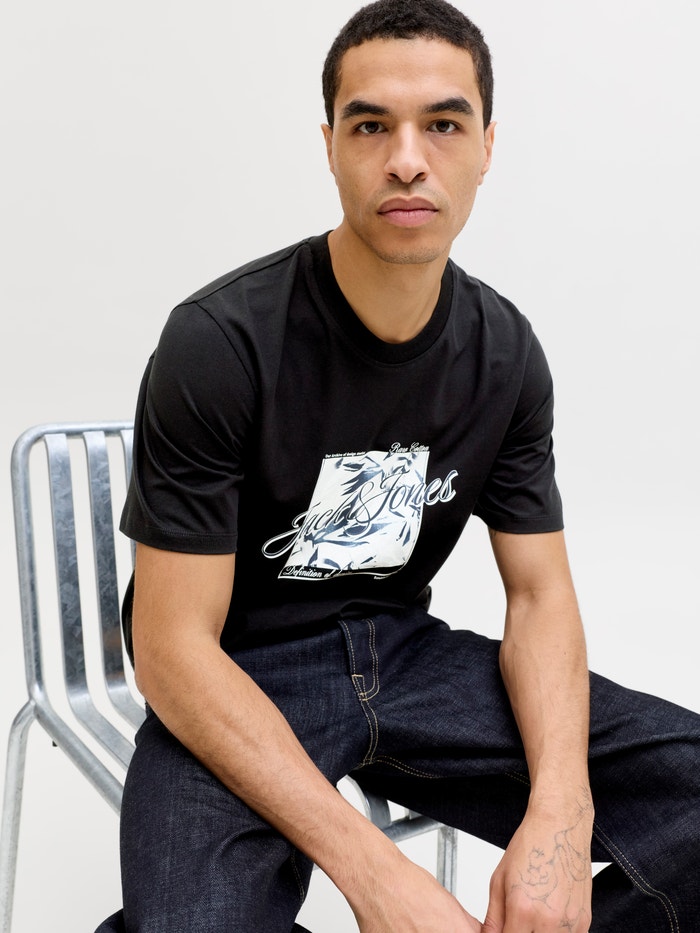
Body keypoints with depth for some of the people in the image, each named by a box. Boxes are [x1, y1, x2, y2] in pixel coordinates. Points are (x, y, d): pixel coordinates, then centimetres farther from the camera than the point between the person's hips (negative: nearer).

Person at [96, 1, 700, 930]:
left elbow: (540, 594, 1)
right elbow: (174, 648, -18)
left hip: (404, 647, 4)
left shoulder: (507, 353, -1)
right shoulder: (219, 342, -18)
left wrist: (560, 813, -18)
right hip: (239, 682, -3)